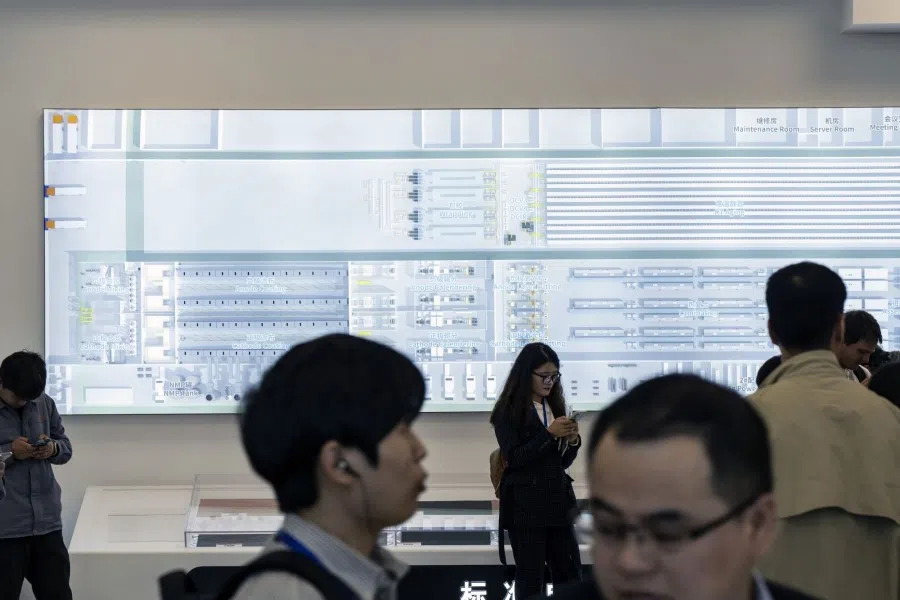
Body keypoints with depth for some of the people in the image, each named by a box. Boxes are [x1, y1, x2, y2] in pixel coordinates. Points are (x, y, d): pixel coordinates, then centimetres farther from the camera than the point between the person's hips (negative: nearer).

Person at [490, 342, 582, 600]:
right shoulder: (508, 410, -6)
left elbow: (563, 461, 15)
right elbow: (514, 458, -14)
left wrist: (573, 440, -6)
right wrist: (549, 434, -19)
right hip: (525, 506, -6)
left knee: (570, 576, 4)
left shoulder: (554, 406, 12)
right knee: (530, 578, 0)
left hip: (558, 501, 6)